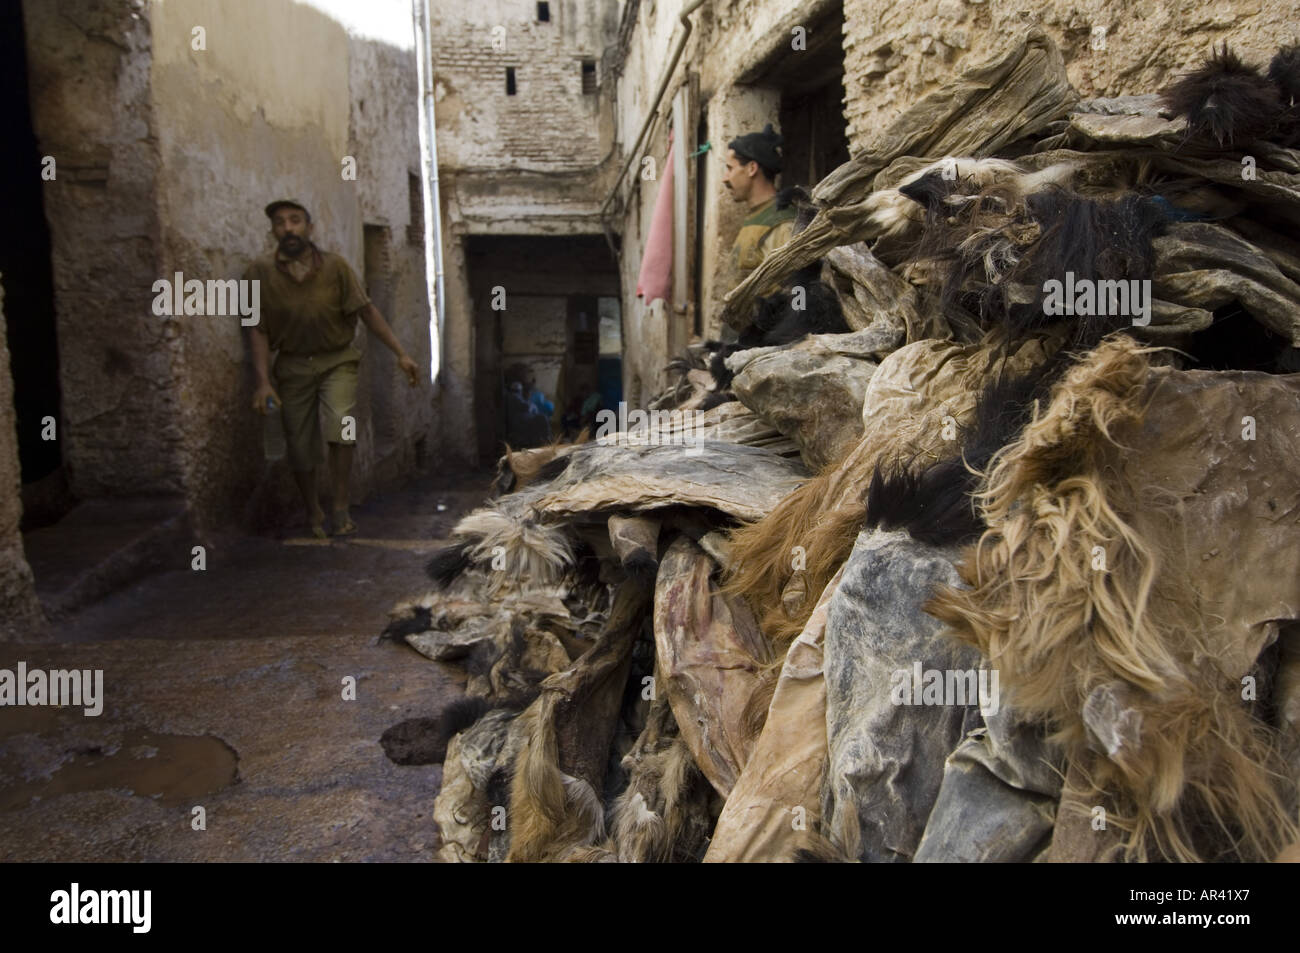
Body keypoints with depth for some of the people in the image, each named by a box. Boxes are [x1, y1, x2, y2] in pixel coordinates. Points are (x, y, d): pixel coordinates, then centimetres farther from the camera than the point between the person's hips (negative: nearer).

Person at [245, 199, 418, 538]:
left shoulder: (334, 265, -10)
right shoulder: (260, 272, -9)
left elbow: (367, 311, -6)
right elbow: (259, 331, -5)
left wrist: (401, 354, -9)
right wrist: (262, 381, -11)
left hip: (337, 360, -1)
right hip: (293, 366, 1)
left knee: (341, 423, -25)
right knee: (299, 446, 6)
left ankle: (340, 508, -10)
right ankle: (313, 512, 29)